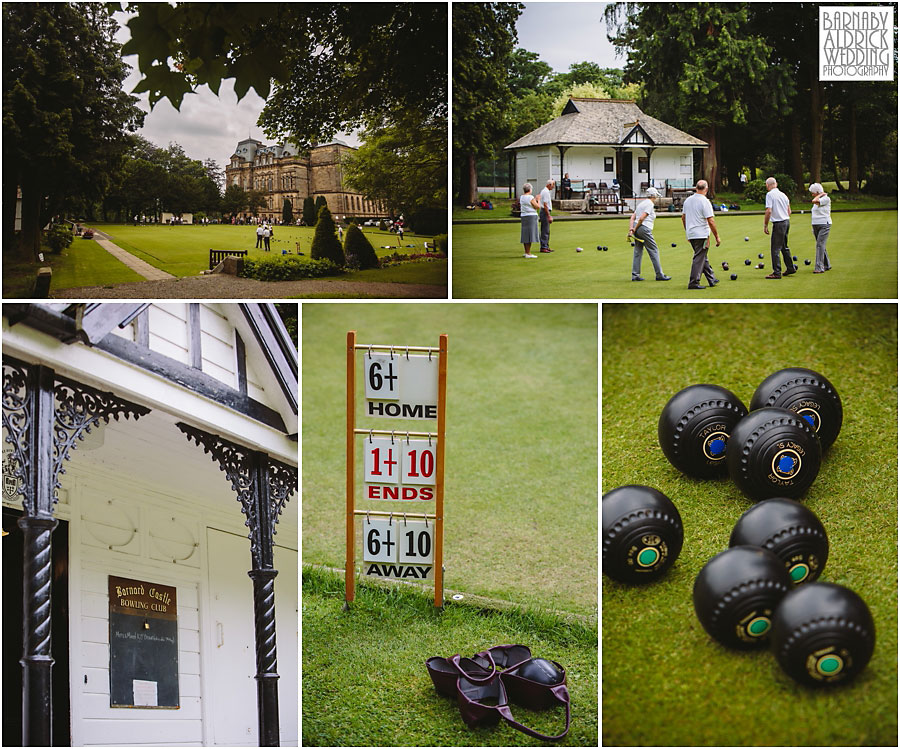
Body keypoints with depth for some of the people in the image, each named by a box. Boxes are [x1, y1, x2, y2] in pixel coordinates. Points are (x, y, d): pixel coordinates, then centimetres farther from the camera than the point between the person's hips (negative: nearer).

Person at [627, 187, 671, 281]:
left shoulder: (641, 203, 19)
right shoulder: (650, 204, -8)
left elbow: (633, 217, 11)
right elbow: (641, 218, -16)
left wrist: (631, 228, 1)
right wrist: (635, 229, -8)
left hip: (637, 229, 9)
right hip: (645, 228, -9)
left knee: (638, 251, 9)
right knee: (654, 250, -1)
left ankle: (635, 275, 7)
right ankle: (659, 275, 1)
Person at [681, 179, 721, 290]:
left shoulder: (688, 200, 7)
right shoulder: (705, 201, -15)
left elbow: (683, 218, 16)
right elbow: (711, 221, -17)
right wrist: (717, 237, -10)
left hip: (691, 234, 7)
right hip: (701, 235, -7)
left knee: (702, 257, 16)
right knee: (699, 258, -3)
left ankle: (712, 279, 25)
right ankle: (693, 283, -4)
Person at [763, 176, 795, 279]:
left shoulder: (769, 194, -11)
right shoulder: (783, 195, 12)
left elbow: (769, 211, -18)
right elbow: (789, 211, 16)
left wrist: (765, 225, -12)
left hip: (778, 224, -8)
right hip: (787, 221, 8)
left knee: (775, 248, -5)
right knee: (784, 247, 21)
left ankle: (777, 272, -6)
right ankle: (790, 268, 27)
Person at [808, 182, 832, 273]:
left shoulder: (826, 199, -10)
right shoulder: (817, 200, 15)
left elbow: (814, 201, -24)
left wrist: (821, 194, -8)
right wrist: (813, 228, 21)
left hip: (824, 225, -9)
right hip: (816, 225, 9)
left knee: (820, 245, -15)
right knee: (820, 245, 12)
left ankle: (819, 268, -18)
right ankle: (827, 265, 23)